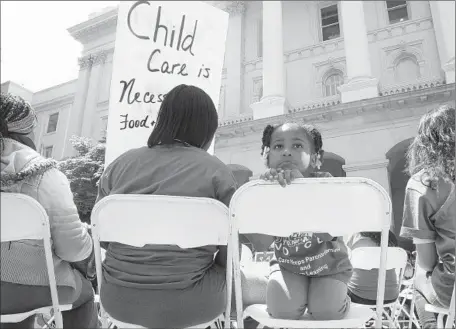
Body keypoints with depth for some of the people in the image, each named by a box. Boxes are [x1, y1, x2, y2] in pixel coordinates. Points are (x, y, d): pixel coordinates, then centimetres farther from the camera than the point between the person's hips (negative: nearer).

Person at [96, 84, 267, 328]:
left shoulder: (119, 164, 1)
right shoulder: (216, 172, -9)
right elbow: (229, 255, -8)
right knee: (262, 286, 22)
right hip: (185, 303, -4)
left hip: (117, 299, 5)